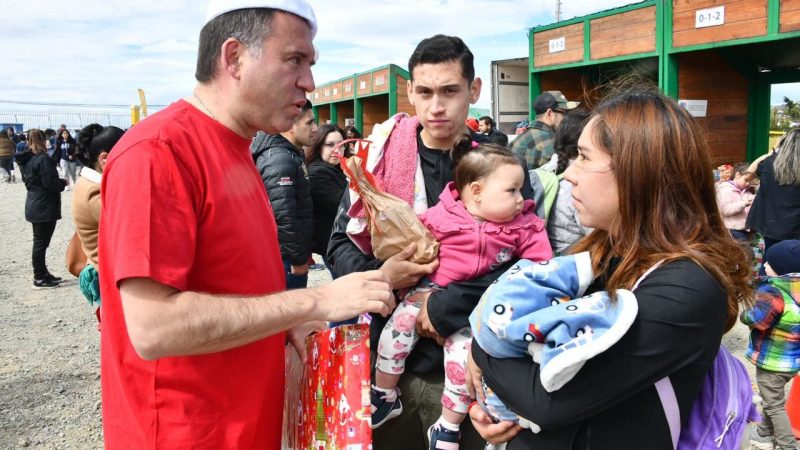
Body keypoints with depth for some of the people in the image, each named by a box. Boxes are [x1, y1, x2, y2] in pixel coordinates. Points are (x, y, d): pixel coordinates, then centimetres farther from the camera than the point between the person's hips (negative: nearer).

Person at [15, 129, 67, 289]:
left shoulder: (27, 160, 8)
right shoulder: (43, 160, -19)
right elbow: (51, 183, -23)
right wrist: (63, 183, -3)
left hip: (34, 206, 9)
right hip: (45, 208, -9)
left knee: (39, 241, 17)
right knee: (41, 243, -2)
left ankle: (43, 274, 28)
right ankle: (39, 279, 6)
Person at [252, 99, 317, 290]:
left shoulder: (290, 154, 13)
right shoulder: (280, 158, -19)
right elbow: (283, 215, -27)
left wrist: (304, 252, 20)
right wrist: (299, 259, -19)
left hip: (285, 254, 10)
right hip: (286, 258, -10)